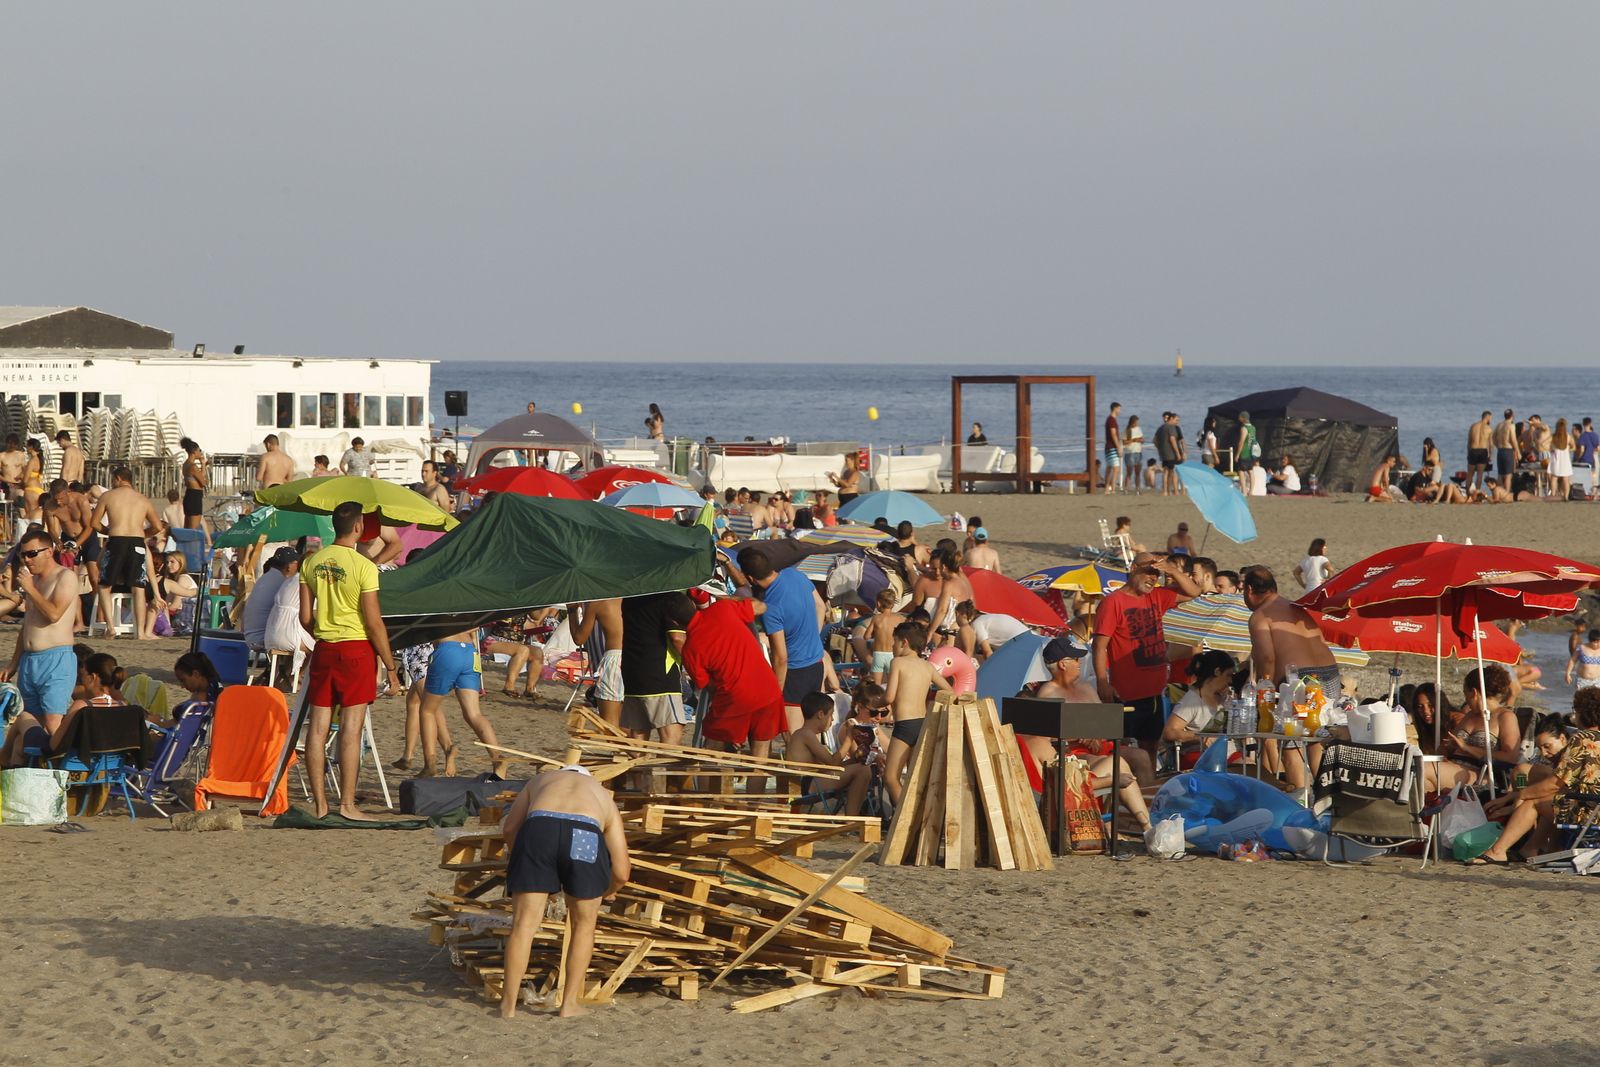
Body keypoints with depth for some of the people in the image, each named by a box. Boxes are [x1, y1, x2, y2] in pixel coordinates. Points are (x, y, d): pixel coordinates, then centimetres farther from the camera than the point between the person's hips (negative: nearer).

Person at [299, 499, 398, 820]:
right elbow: (374, 622, -12)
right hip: (356, 649, -5)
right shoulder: (363, 566, -12)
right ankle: (347, 803, -4)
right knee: (351, 727, -3)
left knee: (319, 725, 6)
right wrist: (390, 664, -4)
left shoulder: (311, 563, 4)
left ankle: (320, 804, 8)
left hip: (323, 649, 5)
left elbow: (305, 617, 7)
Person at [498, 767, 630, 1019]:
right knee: (583, 925, 19)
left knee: (524, 924, 9)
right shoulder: (605, 799, 36)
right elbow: (622, 873, 31)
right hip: (585, 837, 0)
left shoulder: (542, 780, 40)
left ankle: (508, 1004, 11)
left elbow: (509, 827, 45)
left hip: (538, 828, 0)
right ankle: (569, 1003, 19)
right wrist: (603, 894, 51)